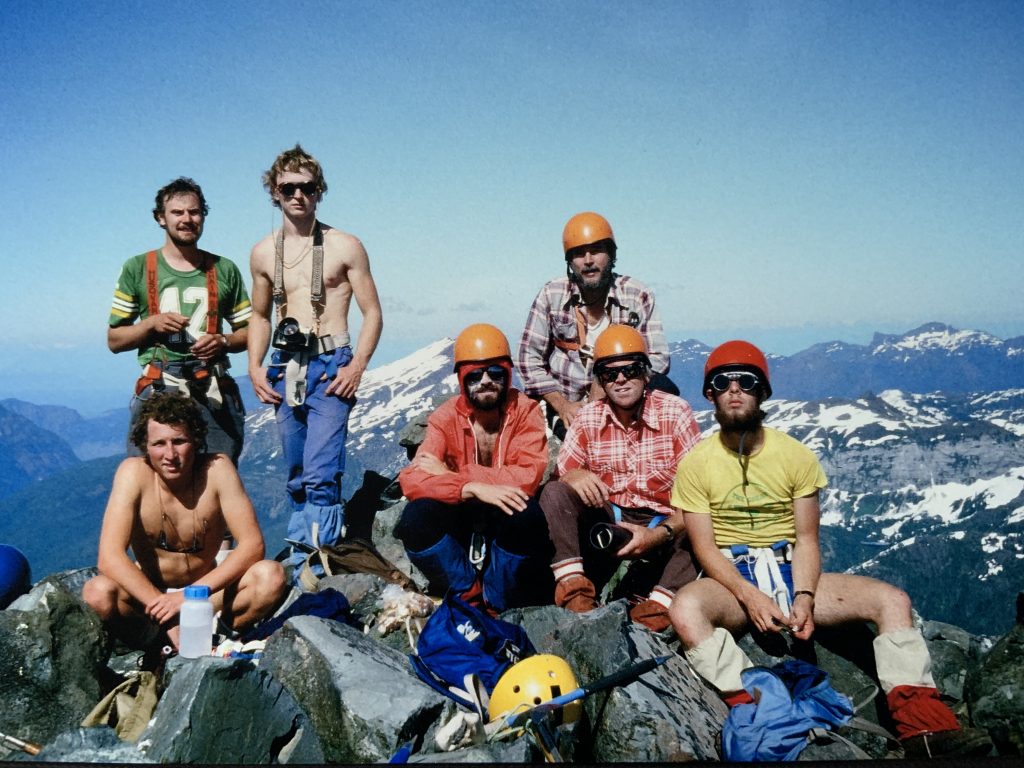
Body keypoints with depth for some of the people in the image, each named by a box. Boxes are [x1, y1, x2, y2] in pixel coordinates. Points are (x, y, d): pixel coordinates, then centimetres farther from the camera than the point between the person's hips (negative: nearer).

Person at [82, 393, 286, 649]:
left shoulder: (217, 469, -16)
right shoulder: (133, 472, -17)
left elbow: (252, 545, -21)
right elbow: (109, 557, -24)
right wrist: (161, 606, -36)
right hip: (148, 592, 0)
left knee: (272, 576, -27)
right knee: (97, 592, -31)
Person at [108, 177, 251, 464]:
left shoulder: (224, 270, 14)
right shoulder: (138, 268, 9)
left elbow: (248, 331, 17)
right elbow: (114, 340, 10)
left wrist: (224, 341, -4)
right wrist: (152, 324, -8)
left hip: (215, 393, 1)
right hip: (158, 389, -1)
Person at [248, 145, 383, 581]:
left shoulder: (345, 247, 0)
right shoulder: (263, 254, 11)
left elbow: (372, 313, 1)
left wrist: (357, 366, -12)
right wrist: (254, 367, 6)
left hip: (331, 365, -4)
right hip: (285, 368, 4)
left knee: (321, 475, -14)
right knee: (296, 475, 11)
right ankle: (300, 553, 22)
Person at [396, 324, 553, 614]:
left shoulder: (525, 410, -9)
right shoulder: (446, 417, -6)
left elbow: (527, 476, -24)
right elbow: (411, 478, -20)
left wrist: (449, 473, -22)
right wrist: (474, 488, -36)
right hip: (462, 518, 1)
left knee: (526, 514, -35)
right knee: (416, 517, -28)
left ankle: (494, 601, -8)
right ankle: (470, 592, -6)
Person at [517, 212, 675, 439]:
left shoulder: (638, 296, -2)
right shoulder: (551, 295, -1)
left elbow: (658, 358, -5)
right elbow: (529, 357, 0)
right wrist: (562, 405, -12)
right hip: (570, 409, -1)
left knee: (665, 389, -28)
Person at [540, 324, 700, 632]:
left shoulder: (675, 412, -9)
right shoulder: (587, 419, 0)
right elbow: (560, 474, 0)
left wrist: (661, 533, -32)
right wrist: (574, 476, -27)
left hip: (663, 523, -3)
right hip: (606, 522, 3)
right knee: (553, 494, -22)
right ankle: (575, 592, -24)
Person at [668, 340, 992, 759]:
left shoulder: (796, 456, 2)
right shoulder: (696, 463, -4)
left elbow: (806, 538, 0)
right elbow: (704, 546, -7)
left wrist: (804, 598, -18)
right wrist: (750, 597, -22)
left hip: (790, 571, 3)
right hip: (730, 578, -3)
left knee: (892, 599, -17)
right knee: (686, 608, -38)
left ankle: (924, 727, -19)